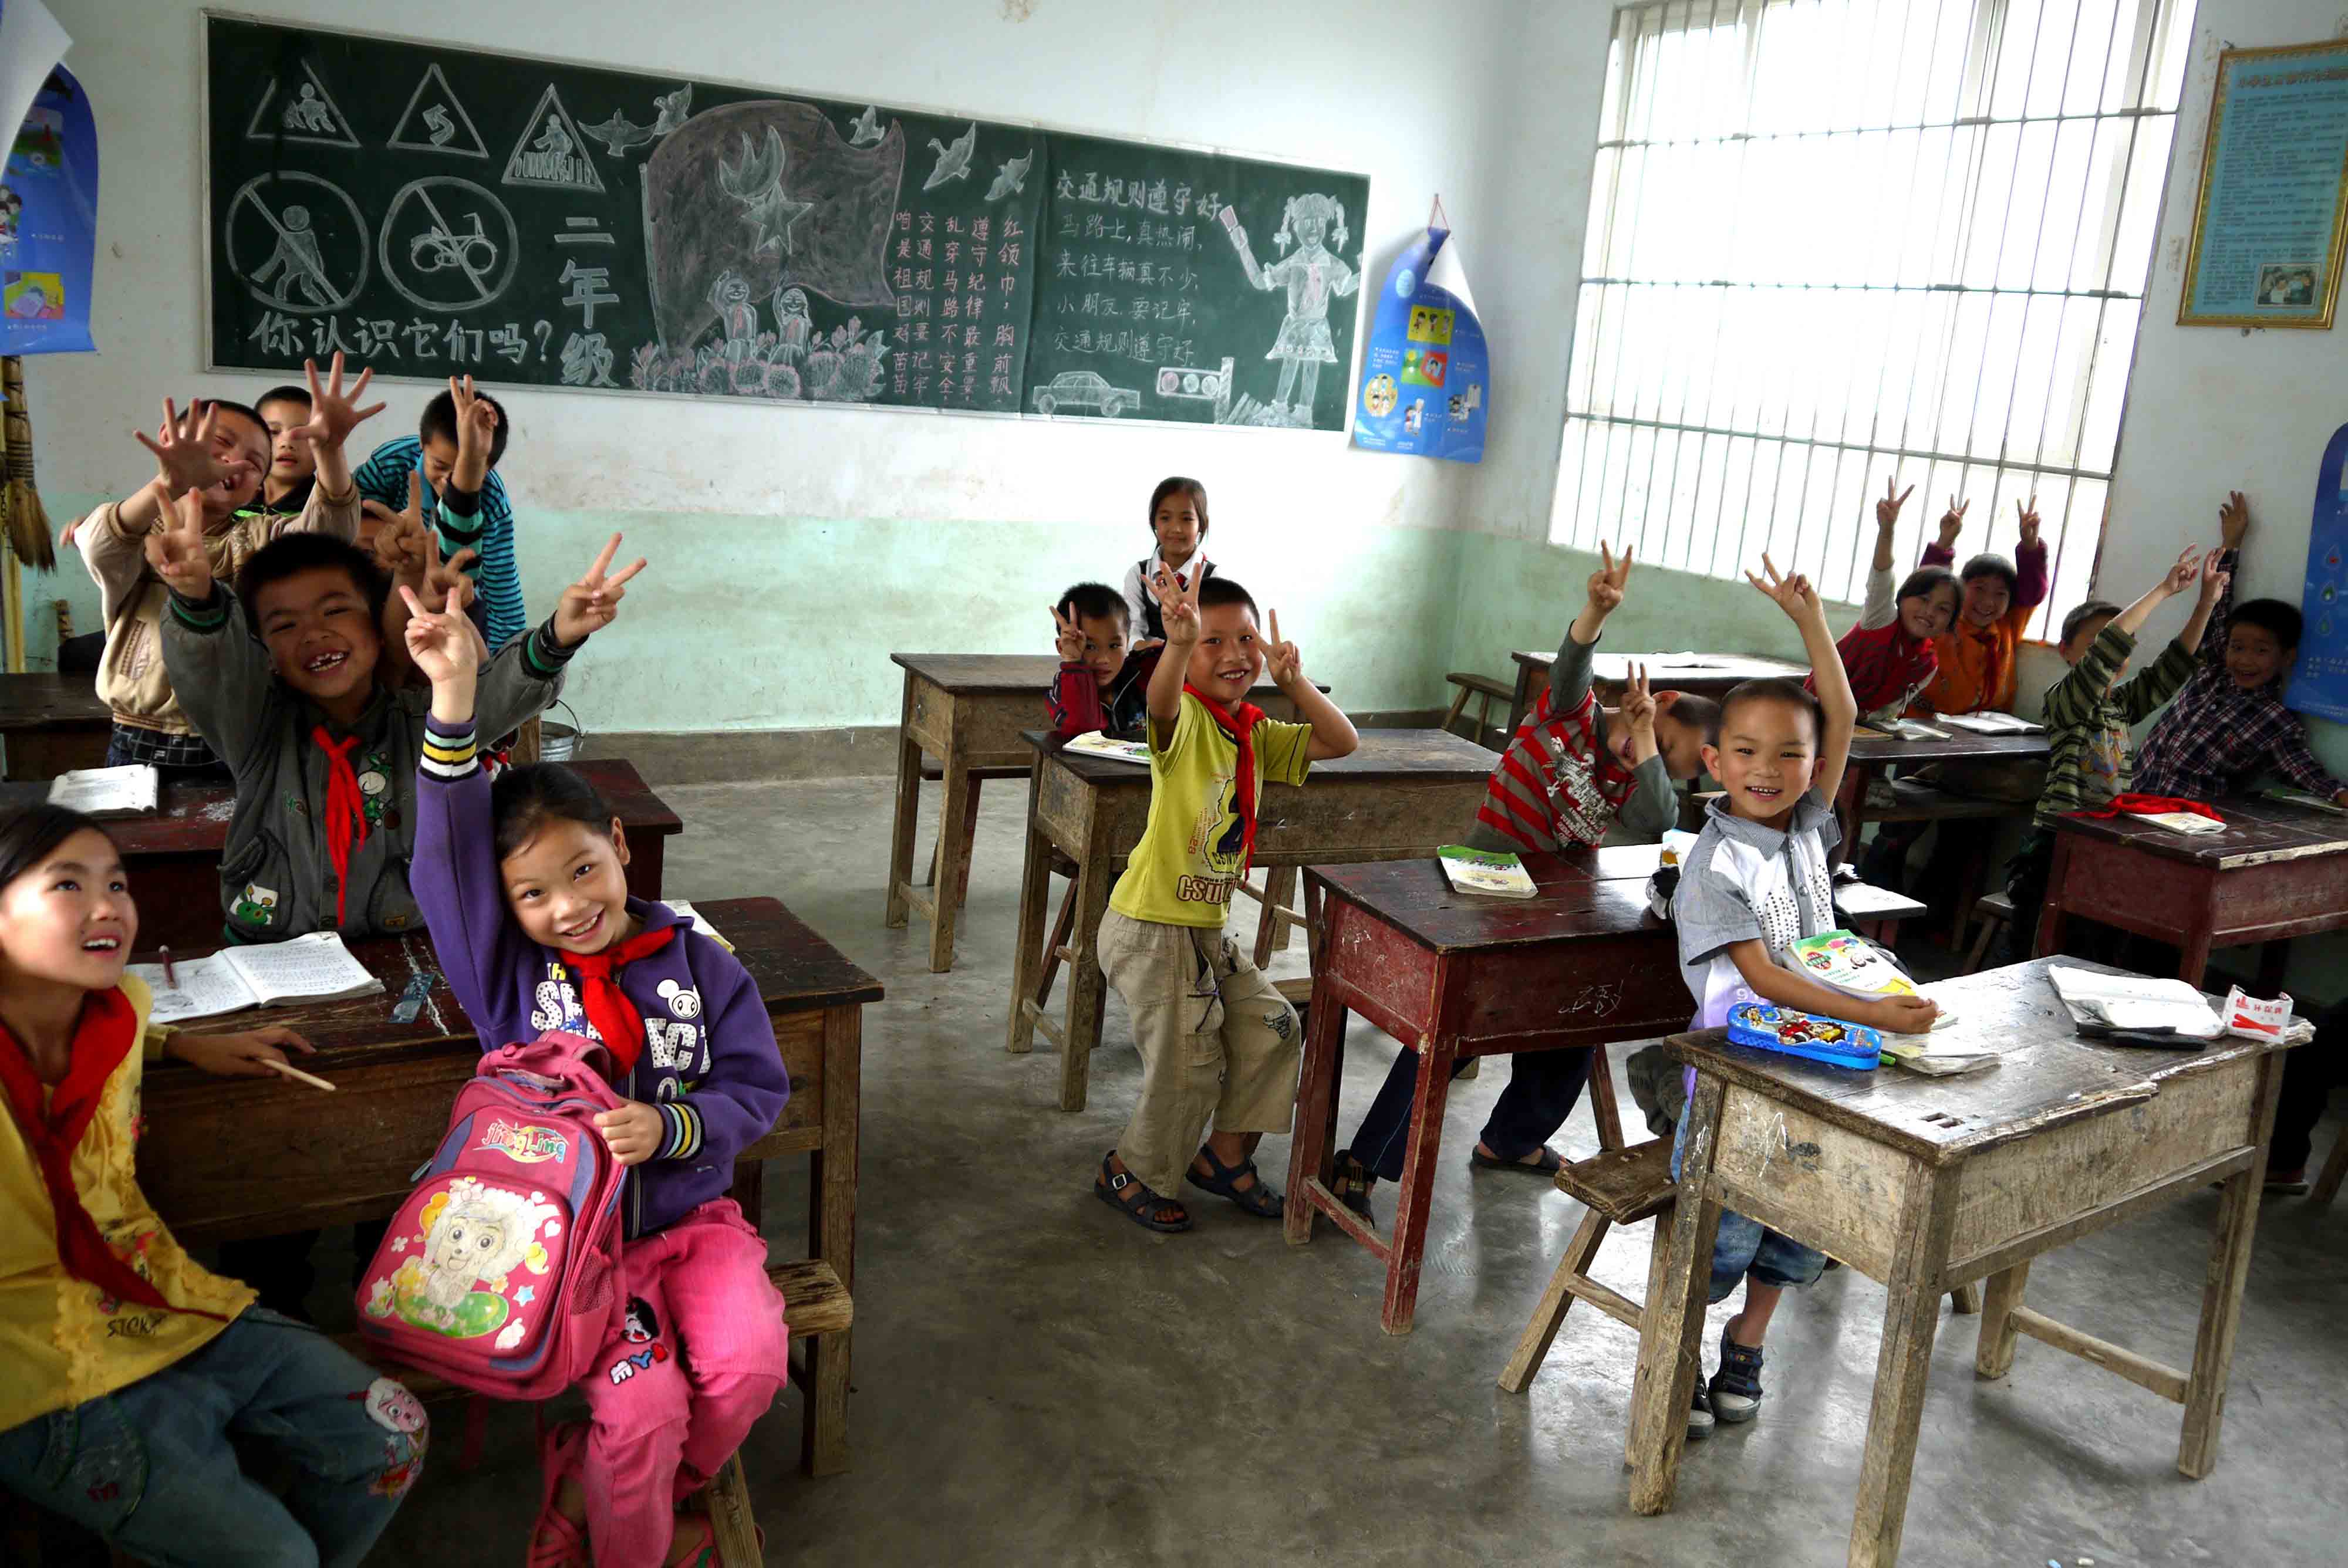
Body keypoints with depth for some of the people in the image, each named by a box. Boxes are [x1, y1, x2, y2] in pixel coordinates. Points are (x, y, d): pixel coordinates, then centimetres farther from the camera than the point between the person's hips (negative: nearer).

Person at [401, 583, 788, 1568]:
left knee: (747, 1361, -22)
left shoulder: (698, 964, -1)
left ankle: (600, 1478, 8)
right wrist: (454, 696, -27)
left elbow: (758, 1089, 0)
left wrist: (670, 1129, -21)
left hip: (691, 1216, 2)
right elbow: (447, 856, -17)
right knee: (645, 1403, -23)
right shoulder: (508, 974, -3)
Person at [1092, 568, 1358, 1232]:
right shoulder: (1184, 718, -17)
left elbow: (1342, 742, 6)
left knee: (1272, 1028, 13)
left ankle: (1226, 1154, 32)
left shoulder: (1255, 734, 8)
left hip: (1208, 929, 8)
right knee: (1187, 1069, 0)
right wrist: (1180, 641, -63)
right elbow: (1162, 701, -41)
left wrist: (1292, 682, -9)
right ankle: (1130, 1173, 26)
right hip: (1151, 930, -8)